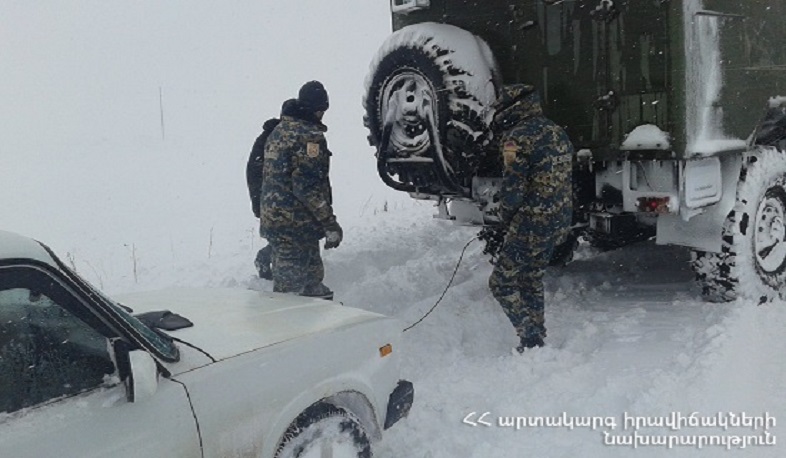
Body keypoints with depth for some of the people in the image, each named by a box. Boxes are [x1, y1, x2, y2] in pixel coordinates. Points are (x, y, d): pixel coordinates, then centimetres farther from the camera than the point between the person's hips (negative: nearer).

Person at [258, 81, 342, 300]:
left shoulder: (278, 131, 13)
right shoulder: (309, 136, -15)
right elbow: (308, 186, -22)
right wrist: (330, 223, -18)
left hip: (272, 216, 9)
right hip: (297, 224, -9)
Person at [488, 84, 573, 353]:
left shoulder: (518, 137, -16)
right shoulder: (558, 134, 11)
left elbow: (512, 191, -17)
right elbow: (561, 181, 15)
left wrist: (505, 218, 1)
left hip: (531, 225, -9)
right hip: (559, 222, 9)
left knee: (501, 282, 2)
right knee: (532, 280, 21)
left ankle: (532, 340, -4)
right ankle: (537, 340, 26)